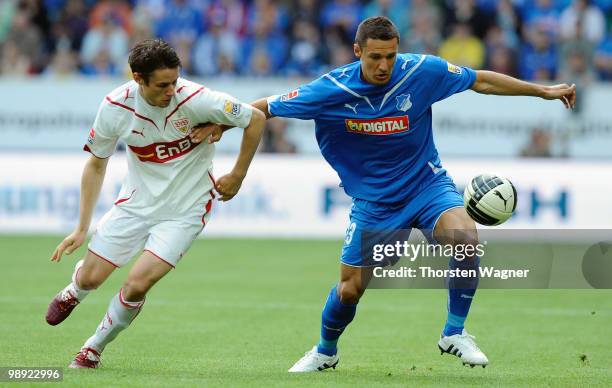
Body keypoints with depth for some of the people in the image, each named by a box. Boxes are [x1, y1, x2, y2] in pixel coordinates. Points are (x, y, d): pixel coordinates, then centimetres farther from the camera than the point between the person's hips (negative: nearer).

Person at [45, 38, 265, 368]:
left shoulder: (195, 99, -25)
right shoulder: (115, 106, -15)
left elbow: (256, 119, -11)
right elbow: (96, 165, 1)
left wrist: (237, 176, -4)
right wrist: (82, 228, 0)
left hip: (184, 210, -3)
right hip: (136, 202, 3)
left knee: (136, 286, -16)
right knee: (90, 279, 1)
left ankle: (94, 348, 13)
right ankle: (72, 292, 42)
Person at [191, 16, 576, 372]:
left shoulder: (422, 72, -17)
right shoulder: (332, 89, -17)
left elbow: (482, 81, -3)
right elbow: (267, 107, -5)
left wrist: (543, 90, -1)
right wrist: (221, 124, -11)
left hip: (426, 183, 0)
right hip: (373, 200, 0)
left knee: (465, 235, -30)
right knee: (350, 289, 2)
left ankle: (454, 333, -13)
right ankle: (325, 352, 35)